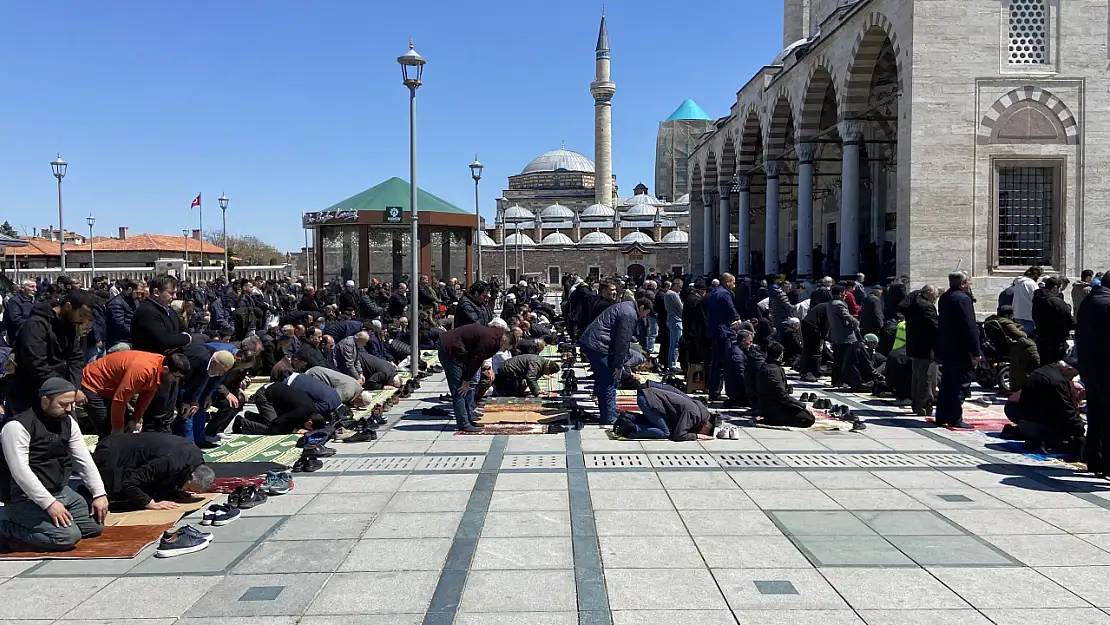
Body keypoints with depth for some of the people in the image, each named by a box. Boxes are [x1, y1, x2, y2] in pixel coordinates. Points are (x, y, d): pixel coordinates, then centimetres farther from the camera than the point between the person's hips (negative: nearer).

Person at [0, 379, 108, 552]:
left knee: (96, 526, 5)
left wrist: (99, 494, 0)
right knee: (69, 536, -23)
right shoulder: (18, 426, -19)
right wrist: (49, 504, -26)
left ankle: (30, 525, 13)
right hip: (26, 498, -8)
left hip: (61, 491, 9)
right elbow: (20, 471, -24)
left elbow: (84, 460, 8)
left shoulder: (68, 421, 5)